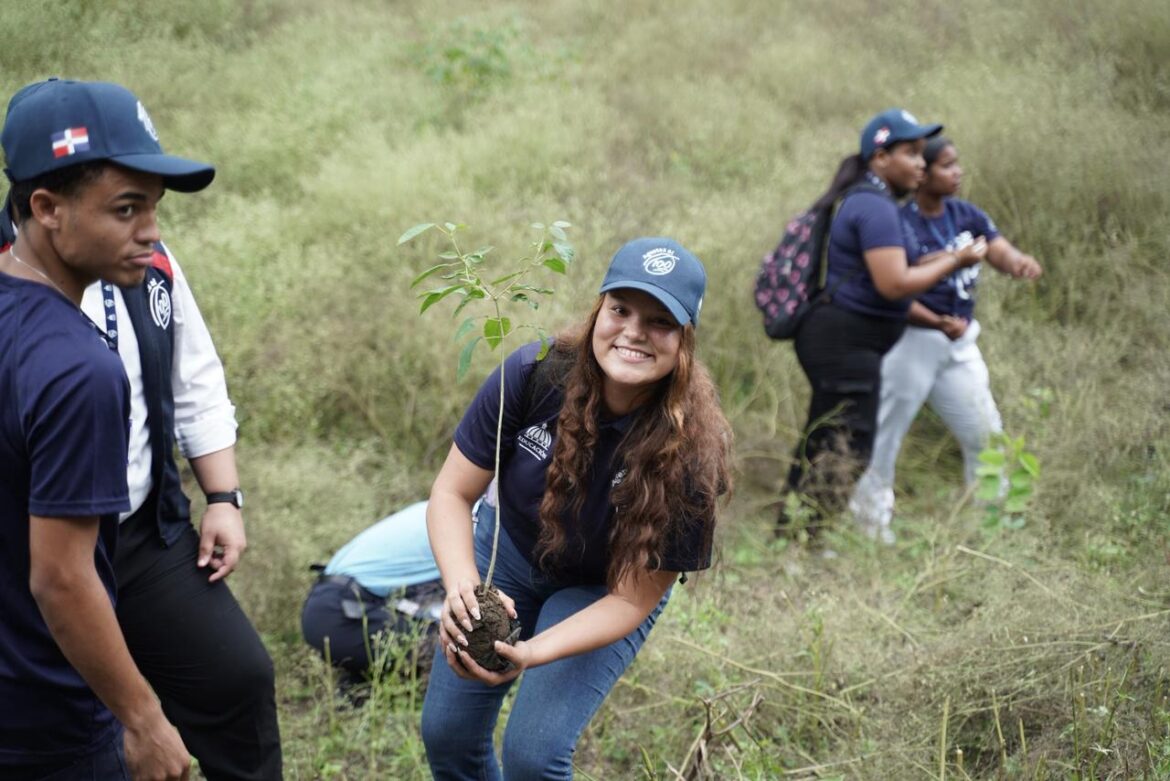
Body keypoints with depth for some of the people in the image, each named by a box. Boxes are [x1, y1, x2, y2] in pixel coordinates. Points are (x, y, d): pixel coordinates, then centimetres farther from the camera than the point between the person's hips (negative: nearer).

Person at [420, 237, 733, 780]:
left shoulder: (686, 450, -33)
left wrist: (531, 653, -40)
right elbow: (452, 493, -19)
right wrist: (461, 587, -38)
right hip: (507, 551, 2)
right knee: (447, 732, 7)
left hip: (599, 591, -2)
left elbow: (632, 598, -25)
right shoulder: (533, 374, -29)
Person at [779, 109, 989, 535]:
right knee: (844, 451, -7)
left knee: (822, 443, 18)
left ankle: (789, 531, 27)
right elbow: (894, 285, -24)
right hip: (845, 342, -11)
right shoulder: (875, 207, -18)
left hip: (837, 339, 11)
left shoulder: (863, 199, 16)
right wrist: (955, 261, -13)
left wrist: (941, 260, 10)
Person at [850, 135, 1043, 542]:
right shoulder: (899, 223, -17)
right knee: (884, 434, 1)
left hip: (959, 342, 7)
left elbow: (1001, 251, -6)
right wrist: (937, 322, -30)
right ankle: (871, 518, 17)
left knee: (985, 432, 15)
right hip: (911, 341, -7)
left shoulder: (965, 215, 4)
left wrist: (1020, 262, -29)